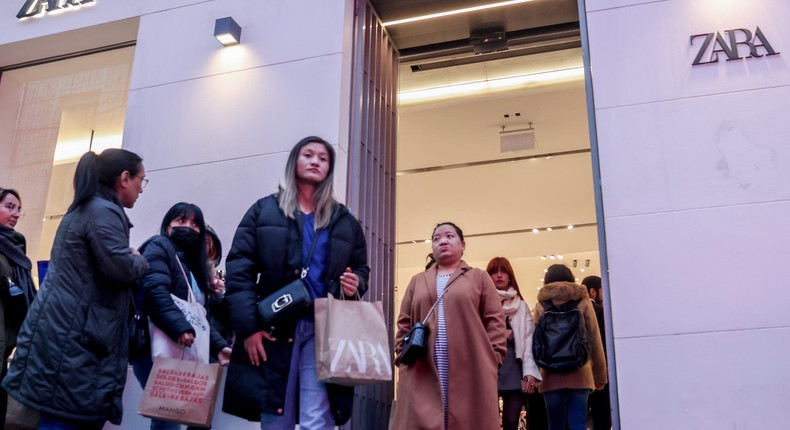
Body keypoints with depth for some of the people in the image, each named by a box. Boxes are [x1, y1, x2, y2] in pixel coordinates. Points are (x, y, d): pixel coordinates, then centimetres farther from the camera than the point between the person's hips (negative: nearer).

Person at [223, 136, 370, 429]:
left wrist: (356, 283, -3)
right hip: (273, 329, -1)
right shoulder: (265, 210, 10)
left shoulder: (345, 221, 17)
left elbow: (361, 267, 23)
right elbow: (239, 269, 1)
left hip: (324, 331, 1)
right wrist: (248, 326, -10)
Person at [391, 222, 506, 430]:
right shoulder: (418, 281, 21)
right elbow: (404, 324, 16)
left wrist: (492, 358, -6)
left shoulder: (479, 277, 13)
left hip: (470, 370, -2)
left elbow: (494, 320, 5)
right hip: (423, 372, 2)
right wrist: (402, 356, 3)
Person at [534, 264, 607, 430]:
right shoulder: (582, 301, 5)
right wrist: (600, 374, 11)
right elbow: (594, 340, 4)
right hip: (579, 373, -1)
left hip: (551, 375, 1)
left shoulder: (541, 305, 6)